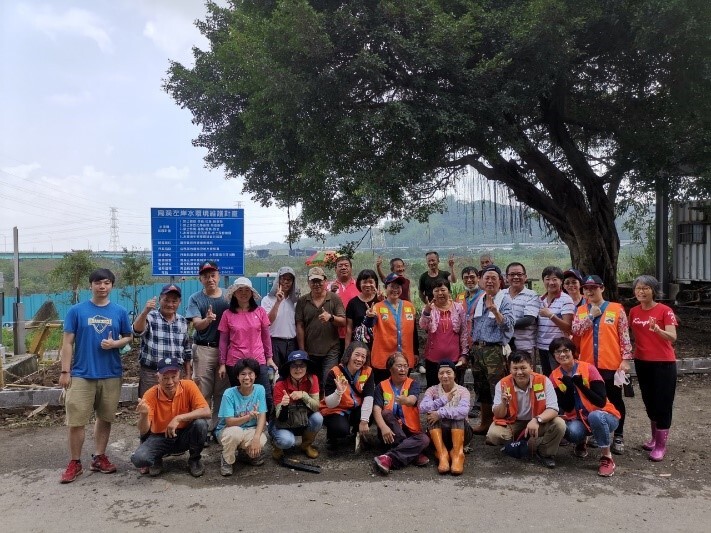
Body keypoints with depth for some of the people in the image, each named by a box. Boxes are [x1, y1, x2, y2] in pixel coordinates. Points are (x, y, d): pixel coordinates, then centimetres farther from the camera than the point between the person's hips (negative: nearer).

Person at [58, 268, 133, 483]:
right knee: (76, 421, 1)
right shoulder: (76, 310, -2)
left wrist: (114, 343, -12)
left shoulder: (120, 312, 2)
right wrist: (65, 371, -6)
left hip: (111, 374, 2)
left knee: (105, 418, 11)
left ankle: (99, 457, 25)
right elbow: (68, 342, -1)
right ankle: (75, 462, 16)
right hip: (82, 374, -2)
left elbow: (128, 337, 10)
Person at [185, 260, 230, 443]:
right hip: (203, 349, -2)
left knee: (222, 391, 9)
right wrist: (207, 320, -33)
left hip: (225, 348, 2)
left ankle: (219, 427, 21)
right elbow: (196, 324, -13)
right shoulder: (195, 298, 0)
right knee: (203, 392, 1)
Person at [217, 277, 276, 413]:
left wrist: (269, 358, 6)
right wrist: (222, 364, 2)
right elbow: (223, 341, 4)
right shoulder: (227, 314, 1)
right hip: (235, 363, 0)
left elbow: (266, 336, 7)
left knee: (266, 397, -2)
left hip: (258, 361, 0)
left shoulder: (260, 311, 2)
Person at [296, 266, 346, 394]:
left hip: (330, 350, -2)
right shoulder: (302, 301, 5)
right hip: (310, 351, 2)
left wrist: (331, 317, -21)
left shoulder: (335, 298, 2)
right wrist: (302, 350, 0)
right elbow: (300, 326, 3)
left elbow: (343, 322, 0)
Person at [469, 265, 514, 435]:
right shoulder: (479, 300, 15)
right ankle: (485, 423, 27)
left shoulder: (505, 300, -4)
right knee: (481, 389, 14)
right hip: (477, 349, 7)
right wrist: (472, 346, 16)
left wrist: (494, 310, -30)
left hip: (495, 349, -7)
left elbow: (507, 324, -17)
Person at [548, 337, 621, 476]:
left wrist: (580, 384, -27)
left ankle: (607, 458, -15)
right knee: (571, 431, -31)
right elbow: (566, 408, -11)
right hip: (578, 419, 2)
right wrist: (569, 386, -24)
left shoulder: (588, 369, -14)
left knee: (595, 416, -37)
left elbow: (601, 402, -19)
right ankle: (582, 442, 9)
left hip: (603, 416, -2)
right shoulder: (555, 377, -6)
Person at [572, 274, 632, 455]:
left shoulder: (616, 309, -1)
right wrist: (591, 315, -10)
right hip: (588, 364, 3)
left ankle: (618, 436, 20)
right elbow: (576, 331, -7)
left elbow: (624, 336, -2)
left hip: (612, 364, -2)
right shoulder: (581, 311, 8)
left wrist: (625, 359, -8)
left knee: (615, 400, 8)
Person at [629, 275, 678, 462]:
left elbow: (673, 337, -21)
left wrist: (658, 330, -39)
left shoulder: (665, 311, -11)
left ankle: (661, 445, 10)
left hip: (664, 363, -5)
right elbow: (629, 334, 14)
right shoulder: (633, 312, 4)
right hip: (642, 363, 5)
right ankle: (655, 437, 33)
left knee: (663, 403, 0)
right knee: (649, 402, 16)